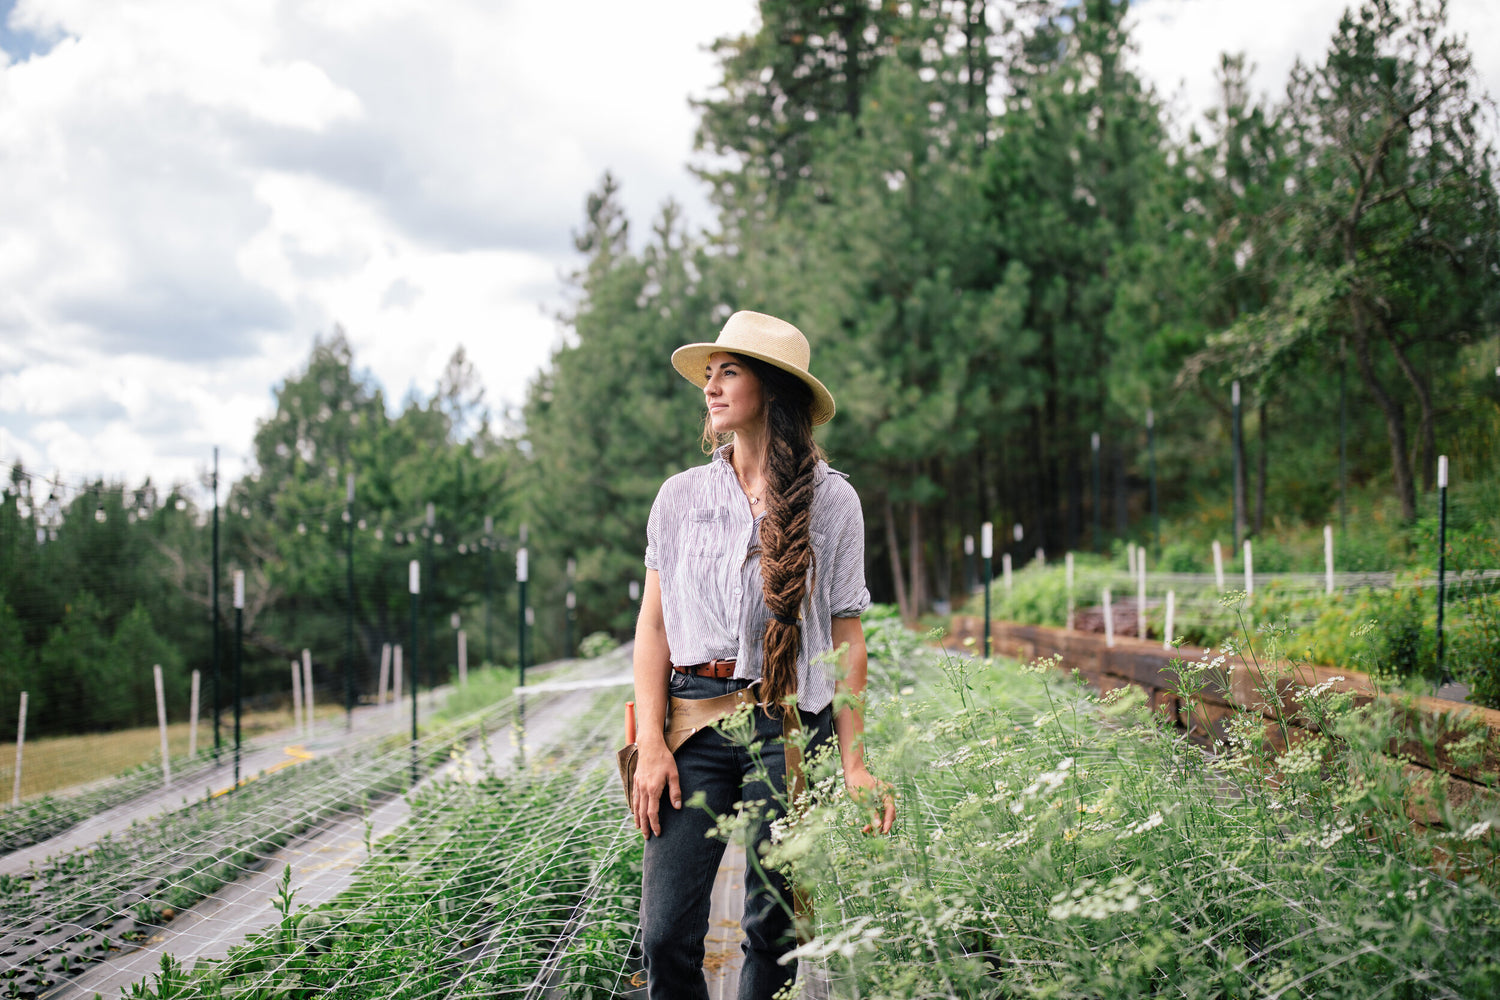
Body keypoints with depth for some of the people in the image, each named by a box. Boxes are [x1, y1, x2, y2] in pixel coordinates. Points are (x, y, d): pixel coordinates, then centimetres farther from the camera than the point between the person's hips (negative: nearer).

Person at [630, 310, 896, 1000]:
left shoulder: (829, 499, 4)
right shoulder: (681, 496, 10)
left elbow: (846, 637, 5)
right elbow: (653, 625, 7)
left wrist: (854, 763, -1)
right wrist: (650, 744, -4)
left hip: (787, 724, -1)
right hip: (694, 718, 2)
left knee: (772, 929, 2)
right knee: (666, 932, -5)